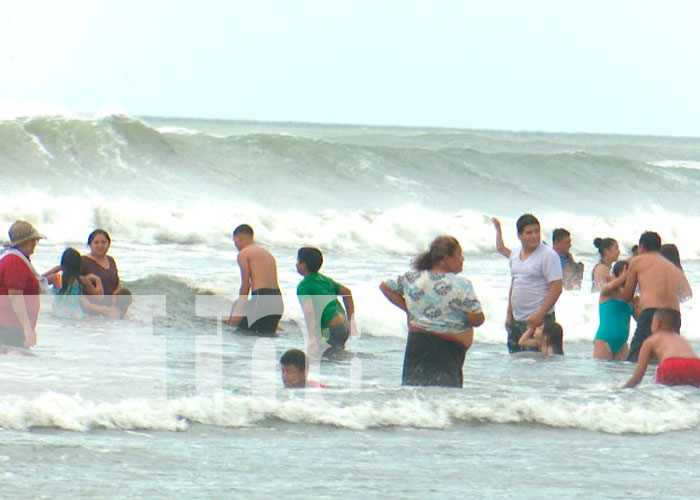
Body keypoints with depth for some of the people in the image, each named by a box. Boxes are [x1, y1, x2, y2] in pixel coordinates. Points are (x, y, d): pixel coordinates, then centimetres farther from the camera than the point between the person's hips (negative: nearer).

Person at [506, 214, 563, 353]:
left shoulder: (548, 255, -10)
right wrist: (509, 314, 17)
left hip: (539, 320, -8)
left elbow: (556, 288, -15)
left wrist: (539, 315, -20)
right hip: (517, 319, 8)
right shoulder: (515, 253, 13)